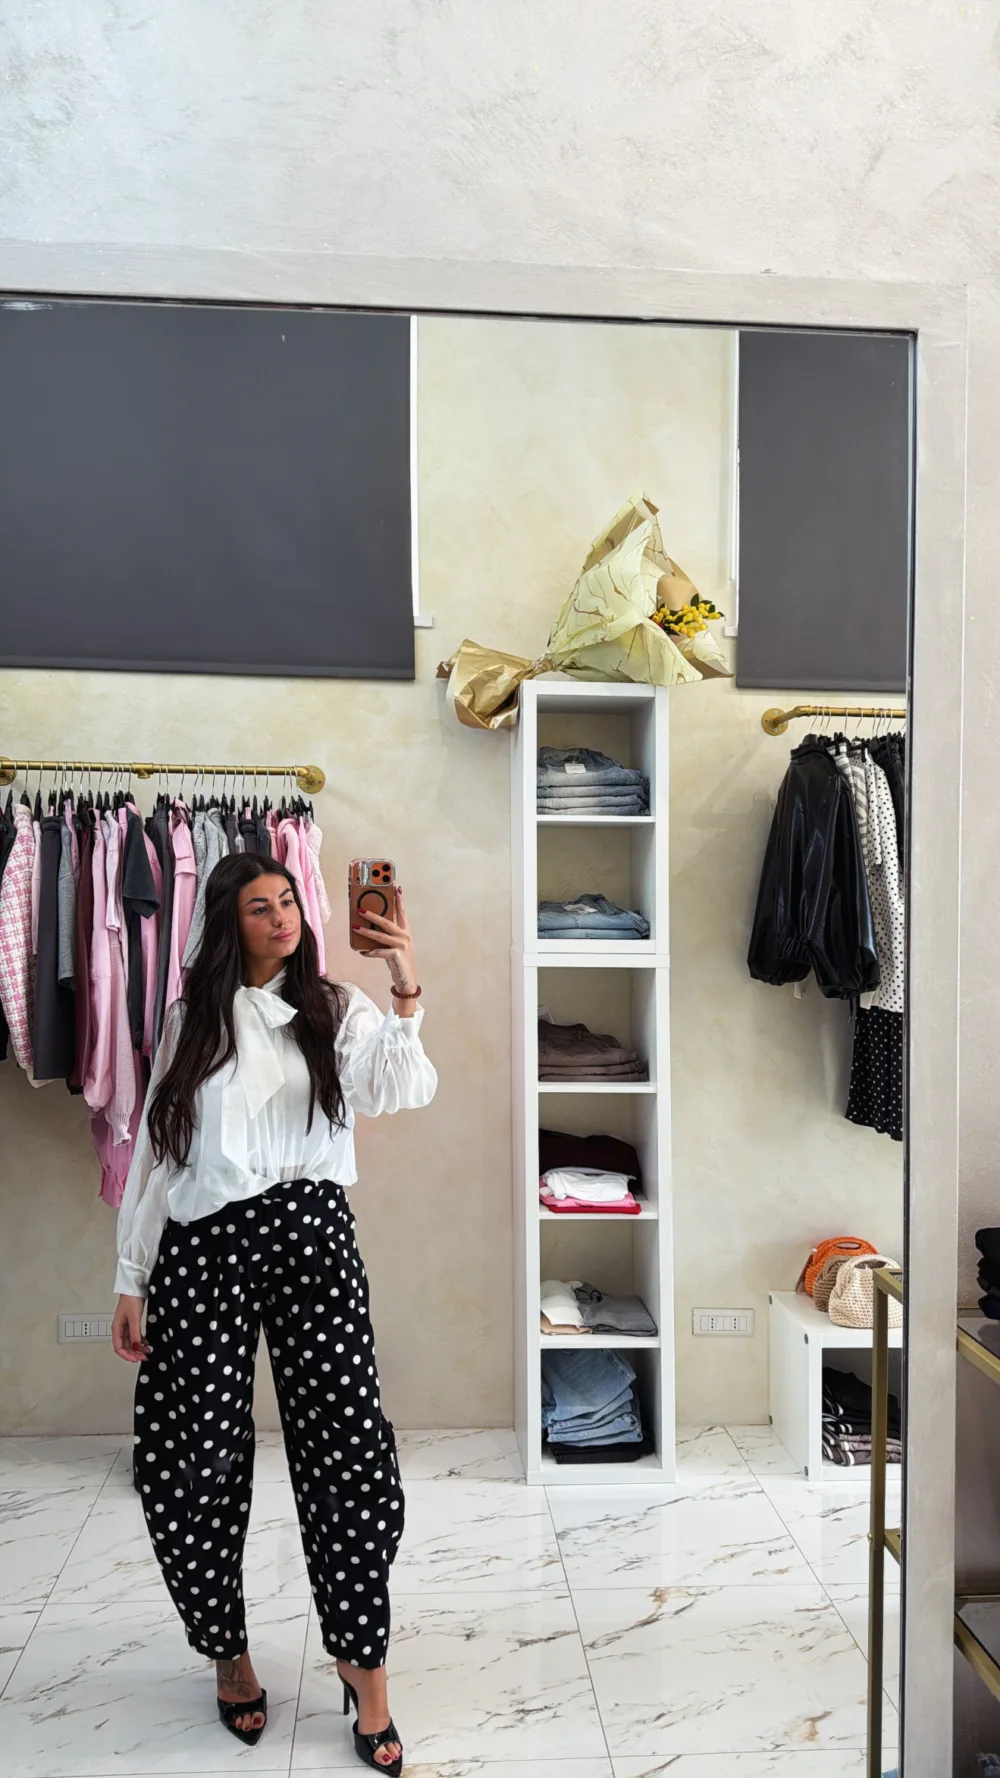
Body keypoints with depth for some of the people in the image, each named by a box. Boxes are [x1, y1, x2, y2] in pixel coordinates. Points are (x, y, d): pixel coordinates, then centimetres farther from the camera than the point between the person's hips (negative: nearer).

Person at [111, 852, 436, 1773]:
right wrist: (131, 1280, 7)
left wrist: (407, 994, -30)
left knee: (345, 1449, -2)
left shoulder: (335, 1009, 6)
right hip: (202, 1245, 2)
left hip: (311, 1232, -1)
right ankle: (228, 1651, 31)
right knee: (191, 1463, 6)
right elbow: (155, 1149, 10)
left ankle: (364, 1661, 16)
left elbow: (405, 1089, -13)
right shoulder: (192, 1019, 9)